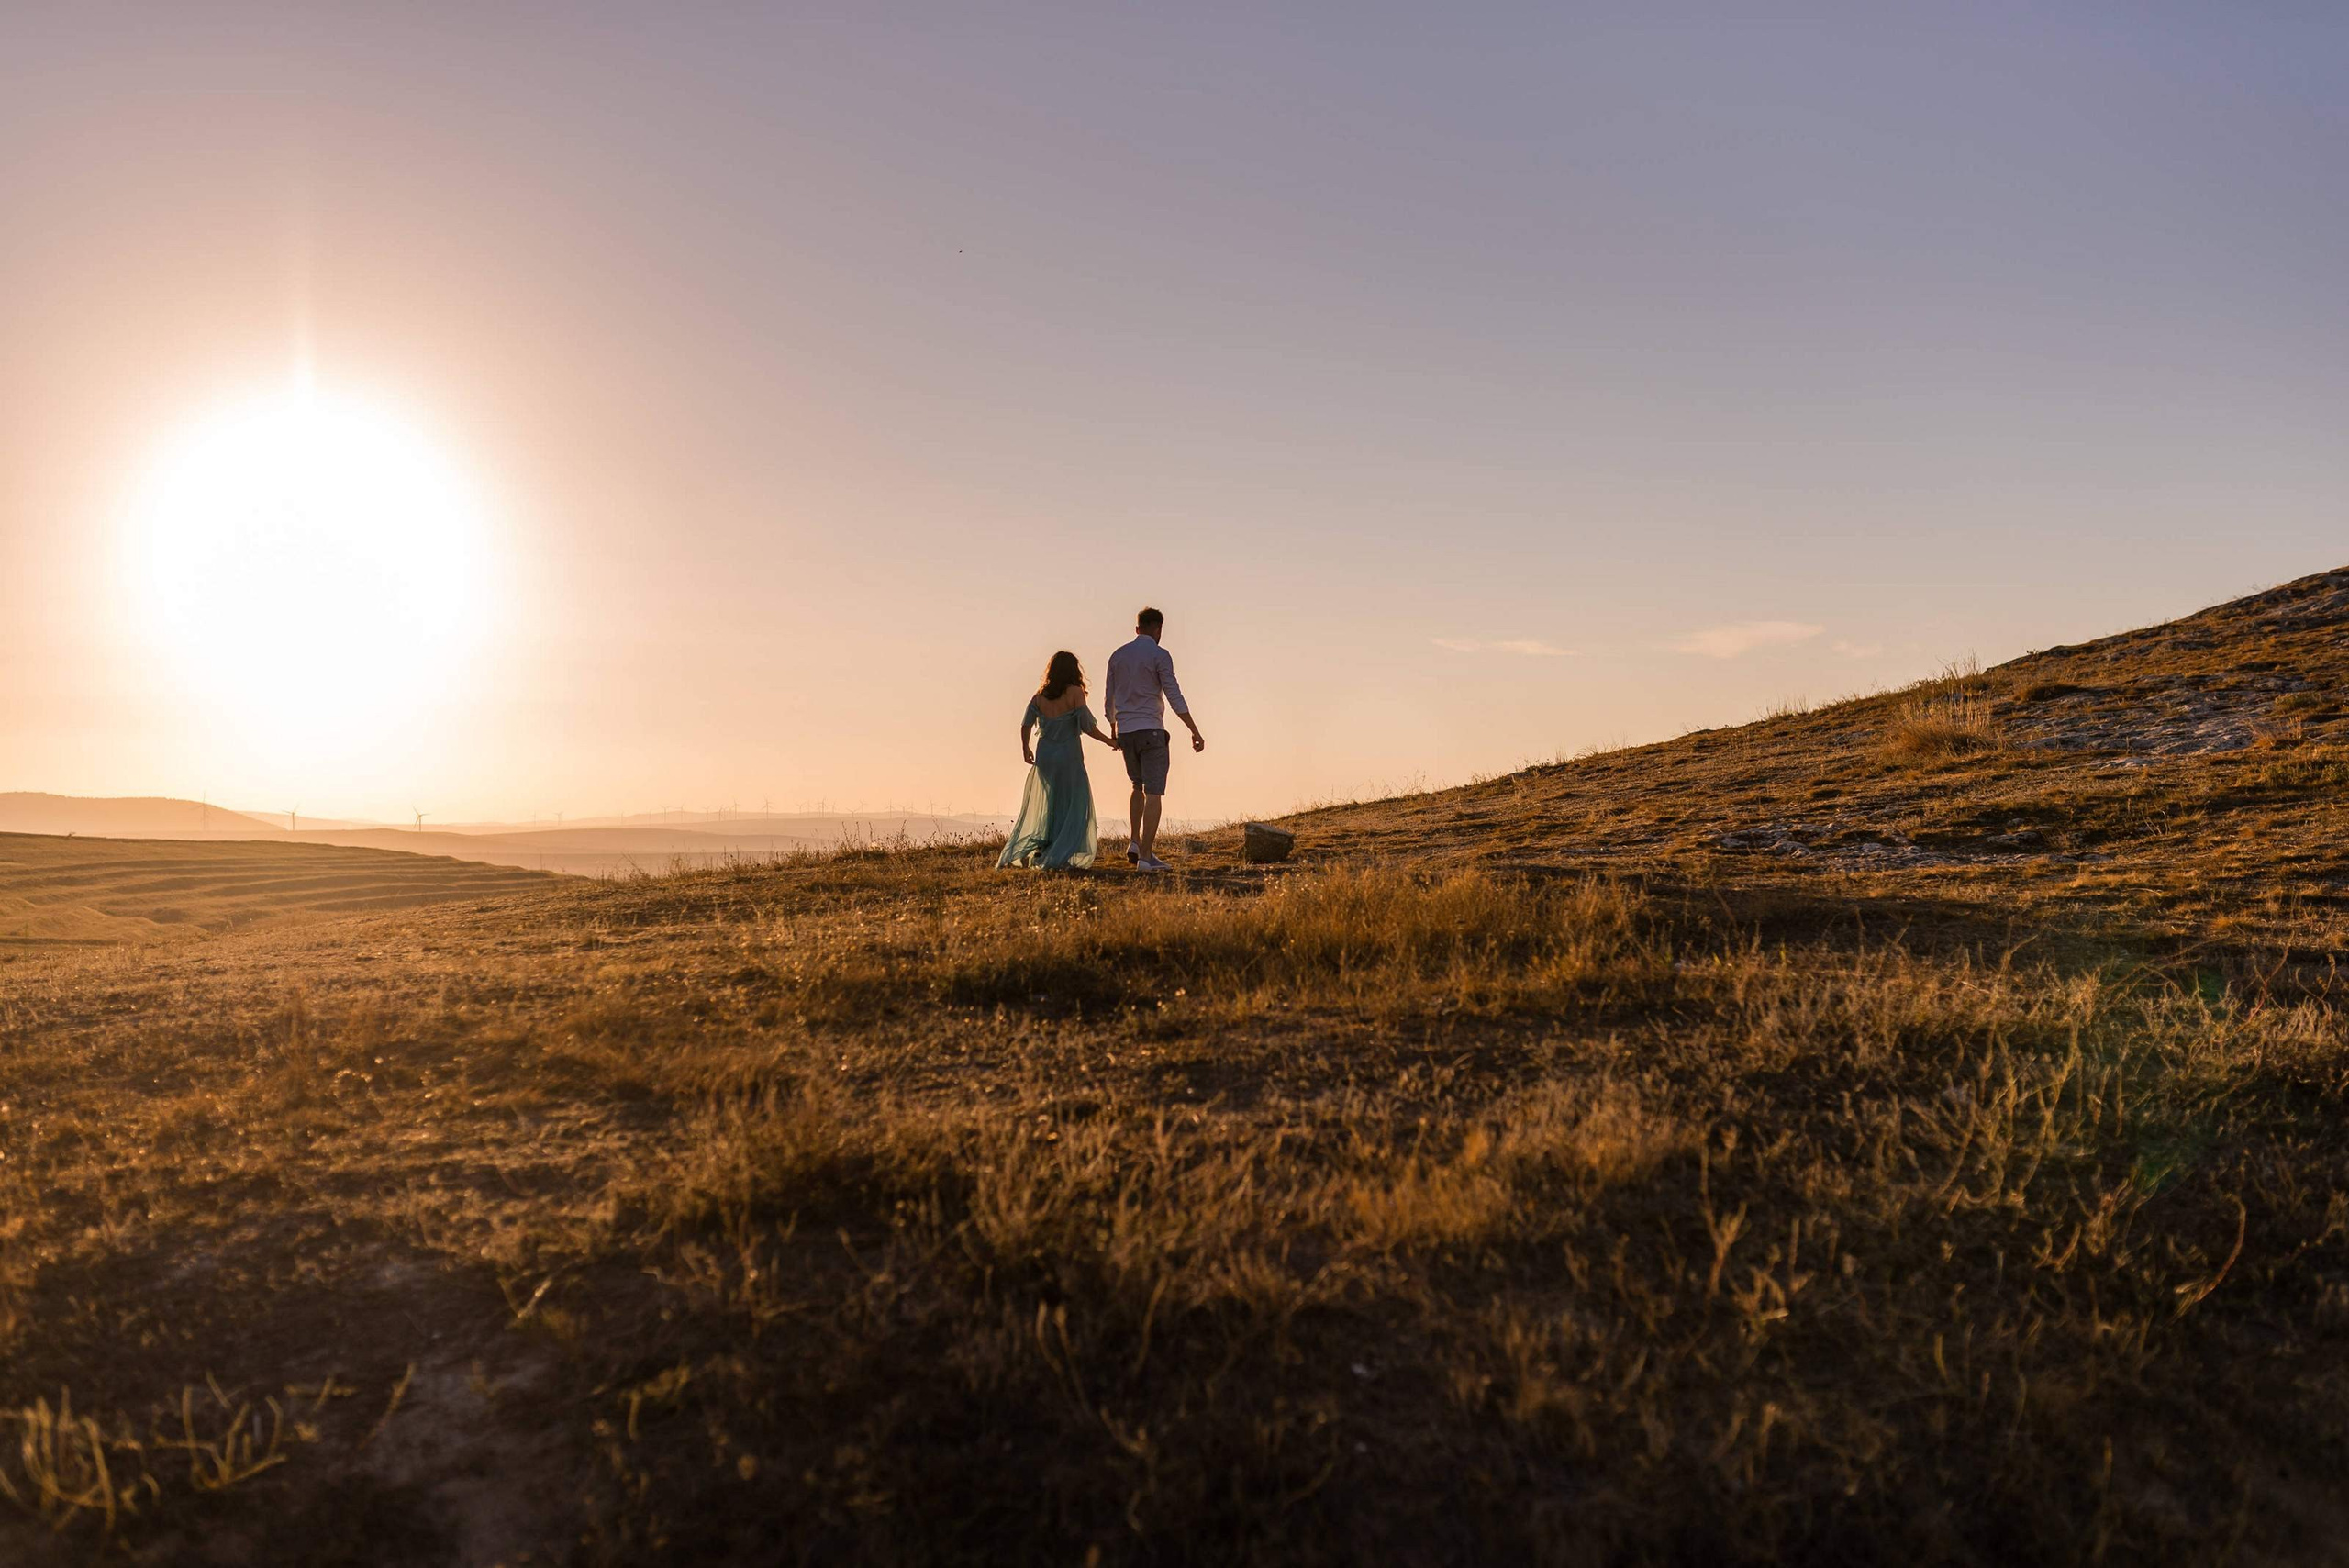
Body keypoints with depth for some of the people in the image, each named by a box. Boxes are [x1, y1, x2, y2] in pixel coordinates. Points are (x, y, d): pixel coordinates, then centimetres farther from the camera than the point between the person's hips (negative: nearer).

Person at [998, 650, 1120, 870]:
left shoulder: (1040, 695, 4)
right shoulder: (1074, 692, -8)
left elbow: (1025, 725, 1)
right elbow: (1087, 726, -13)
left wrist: (1025, 748, 18)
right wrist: (1109, 741, 1)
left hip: (1044, 755, 5)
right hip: (1068, 757, -5)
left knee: (1044, 805, 19)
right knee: (1072, 809, 5)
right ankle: (1056, 858, -3)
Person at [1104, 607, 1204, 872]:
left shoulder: (1117, 656, 10)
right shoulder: (1159, 655, -7)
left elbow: (1110, 700, 16)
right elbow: (1174, 697, -13)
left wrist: (1113, 732, 29)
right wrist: (1194, 731, -8)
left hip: (1125, 732, 6)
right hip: (1150, 731, -6)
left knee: (1139, 786, 24)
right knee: (1154, 793, -4)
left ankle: (1134, 842, 14)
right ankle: (1146, 856, -9)